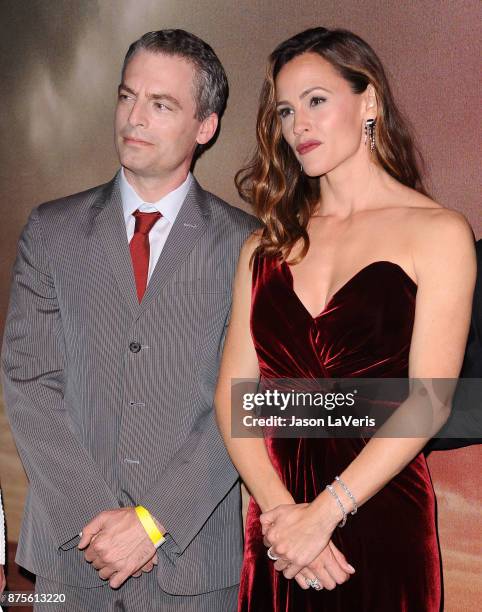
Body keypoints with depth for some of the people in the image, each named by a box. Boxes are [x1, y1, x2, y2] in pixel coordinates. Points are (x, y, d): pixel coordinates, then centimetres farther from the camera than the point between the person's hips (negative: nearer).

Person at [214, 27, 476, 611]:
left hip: (381, 521, -3)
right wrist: (278, 509, -13)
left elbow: (430, 399, -11)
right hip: (275, 522, 3)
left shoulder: (437, 232, -3)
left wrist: (322, 514, -16)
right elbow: (232, 392, 1)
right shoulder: (268, 245, 8)